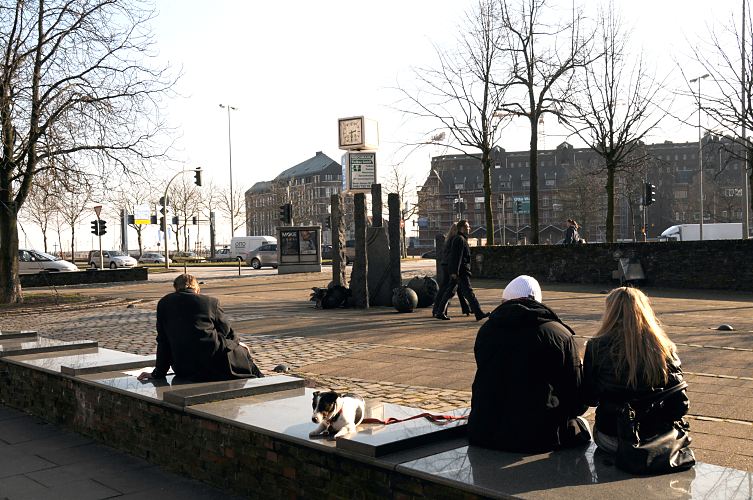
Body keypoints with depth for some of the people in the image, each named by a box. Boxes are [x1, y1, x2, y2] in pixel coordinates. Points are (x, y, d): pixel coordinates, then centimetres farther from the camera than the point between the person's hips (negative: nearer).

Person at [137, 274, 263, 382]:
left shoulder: (164, 303, 9)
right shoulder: (211, 302, 3)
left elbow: (163, 342, 11)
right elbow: (226, 330, 13)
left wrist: (158, 373, 16)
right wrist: (236, 343, 35)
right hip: (213, 364, -3)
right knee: (243, 353, 25)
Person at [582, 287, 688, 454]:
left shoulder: (596, 346, -12)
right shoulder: (664, 347, -7)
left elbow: (589, 399, -3)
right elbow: (680, 405, -5)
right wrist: (660, 427, 13)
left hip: (610, 438, -3)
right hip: (655, 439, 4)